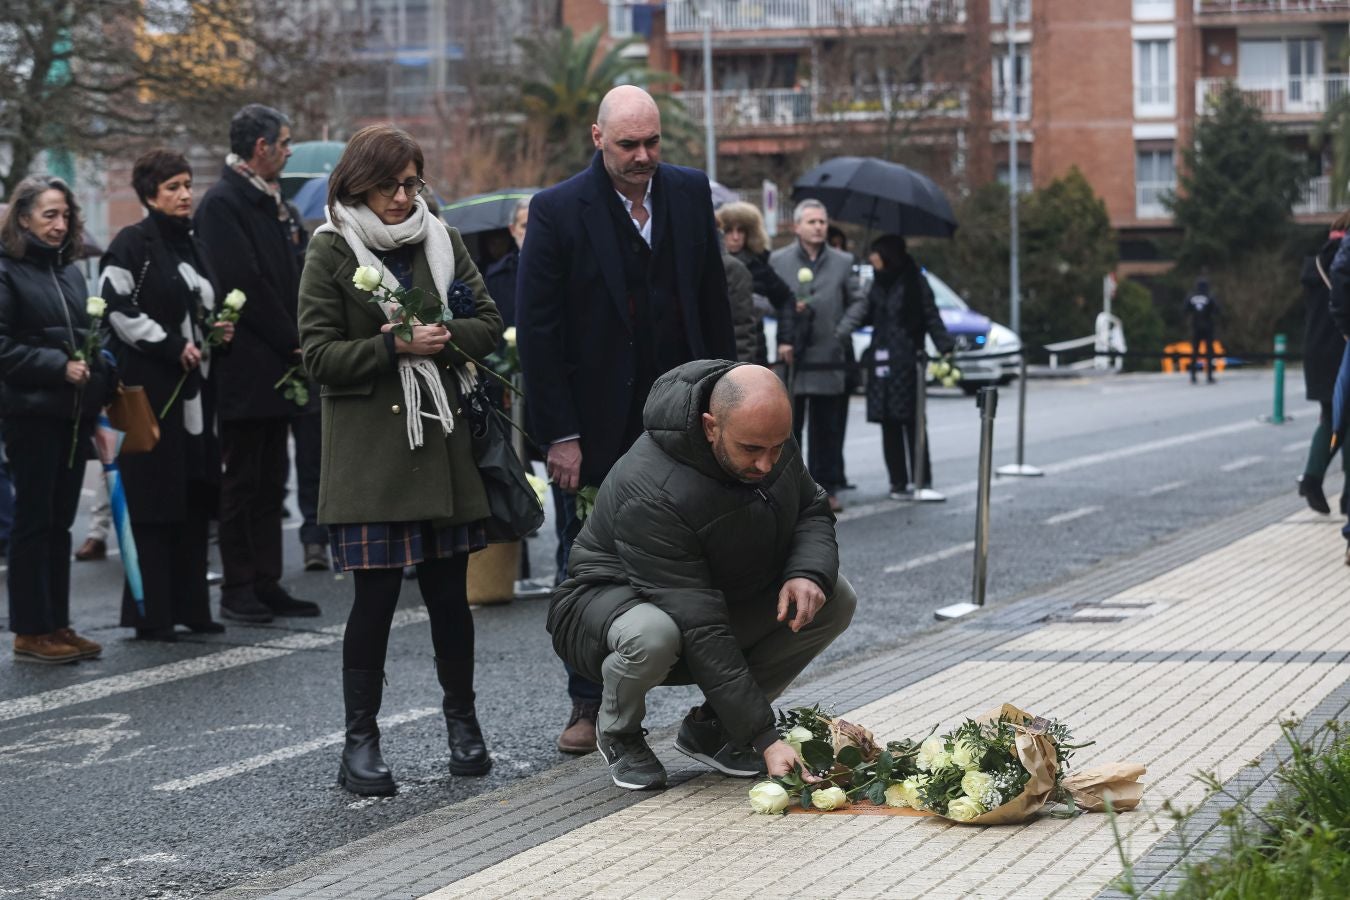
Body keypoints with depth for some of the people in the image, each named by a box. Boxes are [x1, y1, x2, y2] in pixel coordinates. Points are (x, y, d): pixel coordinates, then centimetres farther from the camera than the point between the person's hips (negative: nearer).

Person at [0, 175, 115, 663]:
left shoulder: (70, 271, 15)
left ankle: (57, 624, 15)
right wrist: (58, 366, -18)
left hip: (74, 412, 7)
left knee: (60, 521, 10)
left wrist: (99, 376, 4)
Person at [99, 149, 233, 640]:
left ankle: (190, 605, 15)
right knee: (154, 505, -6)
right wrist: (171, 346, -16)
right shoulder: (131, 245, -6)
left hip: (197, 390, 8)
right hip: (151, 390, -7)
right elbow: (118, 309, -14)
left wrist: (221, 332, 6)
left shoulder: (193, 245, 17)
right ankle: (151, 613, -3)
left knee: (195, 501, 8)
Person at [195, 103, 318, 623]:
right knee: (243, 480, -3)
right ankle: (238, 589, 2)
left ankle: (267, 585, 14)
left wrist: (297, 343, 6)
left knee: (270, 482, 10)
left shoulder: (267, 202, 17)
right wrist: (294, 342, -12)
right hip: (245, 369, -9)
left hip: (276, 364, 9)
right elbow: (244, 284, -18)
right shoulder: (223, 204, -12)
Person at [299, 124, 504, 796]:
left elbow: (490, 324, 11)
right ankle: (360, 741, 3)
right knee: (375, 592, -6)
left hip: (442, 437, 4)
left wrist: (445, 337, -9)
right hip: (367, 444, -3)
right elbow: (319, 354, -5)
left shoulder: (441, 240, 10)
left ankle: (462, 719, 24)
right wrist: (394, 346, -16)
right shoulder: (330, 250, -1)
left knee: (449, 589, 7)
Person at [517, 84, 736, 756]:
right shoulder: (557, 211, -9)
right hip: (592, 423, -2)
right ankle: (589, 705, 18)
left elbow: (714, 303, 11)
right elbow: (536, 331, -9)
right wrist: (558, 435, -12)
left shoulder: (690, 193, 4)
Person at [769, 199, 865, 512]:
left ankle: (827, 488, 12)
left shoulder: (842, 262, 9)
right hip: (791, 356, -1)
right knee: (788, 425, 1)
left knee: (827, 428, 6)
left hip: (829, 358, 1)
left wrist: (844, 329, -3)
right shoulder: (778, 260, 5)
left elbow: (857, 301, 13)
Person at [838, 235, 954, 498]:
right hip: (881, 363, 6)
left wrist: (946, 348, -11)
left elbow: (931, 318, -4)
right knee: (889, 424, 4)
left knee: (911, 421, -5)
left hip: (906, 361, -6)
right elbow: (867, 314, 17)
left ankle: (921, 479, 1)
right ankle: (898, 481, 8)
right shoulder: (879, 284, 13)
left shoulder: (913, 282, -4)